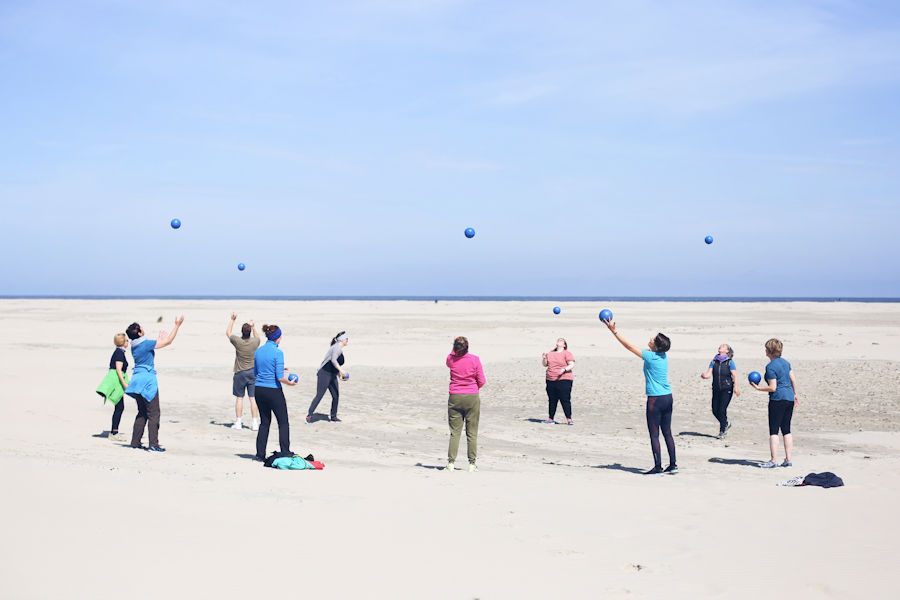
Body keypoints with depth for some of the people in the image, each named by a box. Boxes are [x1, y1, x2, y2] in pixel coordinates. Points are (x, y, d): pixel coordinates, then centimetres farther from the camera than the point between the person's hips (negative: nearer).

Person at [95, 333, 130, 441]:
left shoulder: (118, 352, 18)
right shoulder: (120, 353, -13)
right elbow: (118, 370, -19)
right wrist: (124, 383, -22)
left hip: (114, 380, 10)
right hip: (116, 380, -10)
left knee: (119, 407, 10)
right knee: (119, 407, -9)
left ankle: (114, 432, 14)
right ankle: (114, 433, -8)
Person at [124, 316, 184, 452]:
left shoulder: (135, 346, 9)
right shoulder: (146, 343, -15)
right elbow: (168, 341, -10)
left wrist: (160, 339, 38)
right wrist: (177, 326, -4)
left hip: (138, 379, 8)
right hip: (148, 380, -8)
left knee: (142, 413, 17)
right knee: (153, 414, -4)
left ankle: (135, 442, 18)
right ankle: (153, 444, -7)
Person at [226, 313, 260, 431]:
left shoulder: (237, 341, -10)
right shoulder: (255, 342, -5)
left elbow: (227, 332, 9)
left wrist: (232, 320, 19)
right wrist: (253, 326, 33)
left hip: (240, 373, -1)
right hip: (253, 372, 1)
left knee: (239, 397, 6)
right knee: (253, 398, 1)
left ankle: (238, 423, 9)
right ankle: (255, 424, 0)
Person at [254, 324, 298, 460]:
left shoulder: (258, 351, 5)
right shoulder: (278, 352, -14)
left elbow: (255, 373, 13)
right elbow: (280, 377, -18)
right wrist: (290, 382, 0)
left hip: (259, 390, 6)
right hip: (273, 391, -6)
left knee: (264, 422, 15)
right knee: (283, 422, 6)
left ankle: (260, 453, 12)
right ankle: (285, 453, 4)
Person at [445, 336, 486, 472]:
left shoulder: (451, 359, -5)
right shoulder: (474, 359, -9)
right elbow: (481, 381, -5)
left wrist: (455, 349, 15)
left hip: (455, 397, 1)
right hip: (472, 397, -1)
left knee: (454, 432, 6)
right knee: (472, 432, 5)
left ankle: (451, 463, 4)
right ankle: (472, 464, 7)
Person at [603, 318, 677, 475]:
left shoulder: (650, 356, -13)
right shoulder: (664, 356, 6)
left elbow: (629, 346, -8)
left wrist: (614, 331, -4)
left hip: (655, 399, -7)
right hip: (668, 397, 7)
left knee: (654, 434, -2)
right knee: (667, 432, 12)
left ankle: (658, 467, -2)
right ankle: (673, 465, 15)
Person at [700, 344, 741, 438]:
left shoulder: (730, 362, -3)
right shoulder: (714, 361, 8)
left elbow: (735, 375, -8)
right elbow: (709, 373, 1)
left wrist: (736, 387, -18)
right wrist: (704, 376, -22)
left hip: (726, 389, -5)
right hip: (716, 389, 5)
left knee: (722, 410, -9)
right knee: (715, 410, 4)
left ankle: (722, 431, 5)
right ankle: (726, 423, 30)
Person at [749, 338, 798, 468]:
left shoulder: (770, 366, -13)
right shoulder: (785, 362, 11)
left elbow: (772, 388, -16)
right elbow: (793, 380, 16)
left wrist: (758, 388, -6)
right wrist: (795, 395, 25)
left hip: (778, 399, -8)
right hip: (789, 398, 8)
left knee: (773, 430, -3)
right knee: (786, 429, 11)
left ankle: (774, 460, -6)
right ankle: (788, 460, 11)